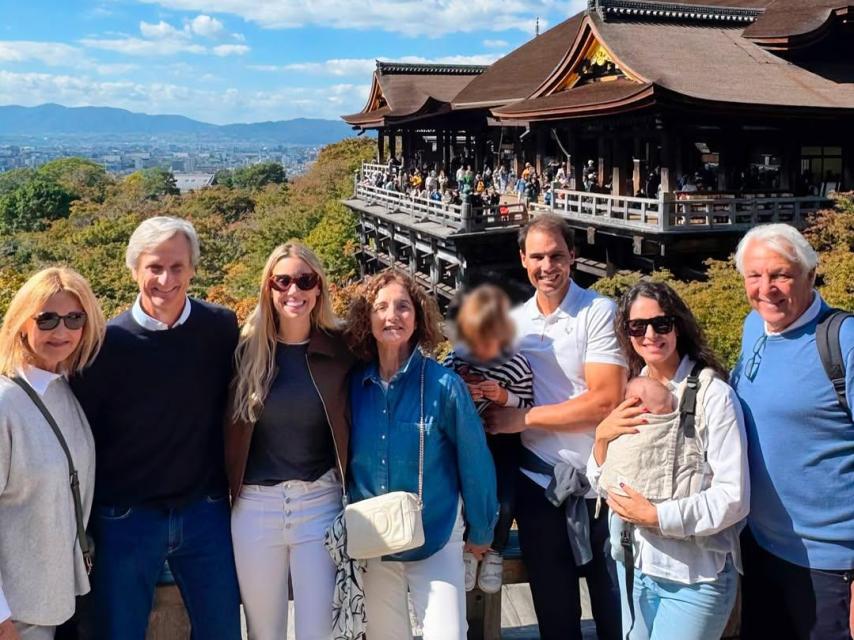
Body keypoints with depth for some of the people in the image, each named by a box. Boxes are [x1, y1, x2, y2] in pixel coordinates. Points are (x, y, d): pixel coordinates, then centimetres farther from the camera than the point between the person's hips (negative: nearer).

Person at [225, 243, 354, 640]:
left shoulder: (341, 348, -2)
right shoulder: (246, 348, -1)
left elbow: (353, 426, 1)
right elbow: (226, 428, 1)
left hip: (320, 503, -1)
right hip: (255, 505, 1)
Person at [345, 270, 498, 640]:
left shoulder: (444, 384, -14)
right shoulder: (354, 386, -4)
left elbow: (474, 461, -7)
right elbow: (345, 458, 8)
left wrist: (480, 531, 0)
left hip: (436, 539, -3)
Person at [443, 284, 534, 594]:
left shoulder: (517, 365, -15)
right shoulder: (453, 361, -10)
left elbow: (528, 408, -7)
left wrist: (504, 397, -24)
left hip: (503, 443, -1)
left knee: (503, 501, -11)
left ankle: (494, 551, 18)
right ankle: (467, 548, 17)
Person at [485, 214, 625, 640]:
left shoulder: (599, 312, -10)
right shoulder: (512, 321, 6)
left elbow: (605, 401, -18)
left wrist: (524, 417, -15)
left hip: (601, 479, -4)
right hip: (538, 480, 4)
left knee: (614, 604, 12)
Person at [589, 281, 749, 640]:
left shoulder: (713, 394, -14)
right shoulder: (628, 394, 4)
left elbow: (734, 496, -16)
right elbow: (604, 486, 7)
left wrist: (657, 516, -20)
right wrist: (602, 438, -10)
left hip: (695, 577, -5)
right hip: (632, 566, 6)